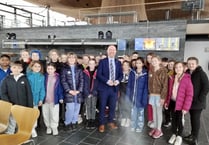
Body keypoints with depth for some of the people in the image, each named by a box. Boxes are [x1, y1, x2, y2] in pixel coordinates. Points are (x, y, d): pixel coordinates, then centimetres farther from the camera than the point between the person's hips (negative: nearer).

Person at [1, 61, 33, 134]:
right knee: (11, 124, 9)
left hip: (23, 107, 0)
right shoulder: (7, 79, 1)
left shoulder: (25, 79, -2)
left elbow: (29, 94, -2)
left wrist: (30, 106, -5)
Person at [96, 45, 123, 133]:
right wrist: (107, 81, -19)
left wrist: (118, 80, -11)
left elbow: (121, 74, 10)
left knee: (112, 106, 12)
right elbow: (98, 75, -7)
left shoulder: (118, 62, 10)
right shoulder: (102, 62, -1)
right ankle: (101, 124, 20)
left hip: (114, 88, 3)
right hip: (104, 88, -3)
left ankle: (111, 122, 30)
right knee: (102, 107, 5)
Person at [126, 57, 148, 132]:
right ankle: (133, 126, 30)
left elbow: (146, 87, -9)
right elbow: (129, 85, 3)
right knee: (133, 112, 14)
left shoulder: (145, 74, -8)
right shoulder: (132, 72, 2)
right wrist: (128, 95, -1)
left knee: (140, 112, 12)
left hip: (141, 96, -3)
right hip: (133, 96, 3)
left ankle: (139, 127, 28)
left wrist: (144, 98, -13)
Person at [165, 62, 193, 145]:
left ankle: (179, 136, 31)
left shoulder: (187, 79, -13)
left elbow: (189, 95, -15)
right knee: (173, 119, 17)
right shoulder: (172, 78, 4)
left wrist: (186, 107, -17)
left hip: (181, 104, -4)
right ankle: (174, 134, 37)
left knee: (179, 120, 9)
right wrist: (166, 101, 9)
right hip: (172, 102, 5)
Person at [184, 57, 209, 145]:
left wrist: (200, 99, -16)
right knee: (192, 118, 16)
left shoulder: (201, 73, -11)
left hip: (198, 101, -5)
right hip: (189, 101, 5)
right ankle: (192, 134, 31)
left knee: (196, 119, 3)